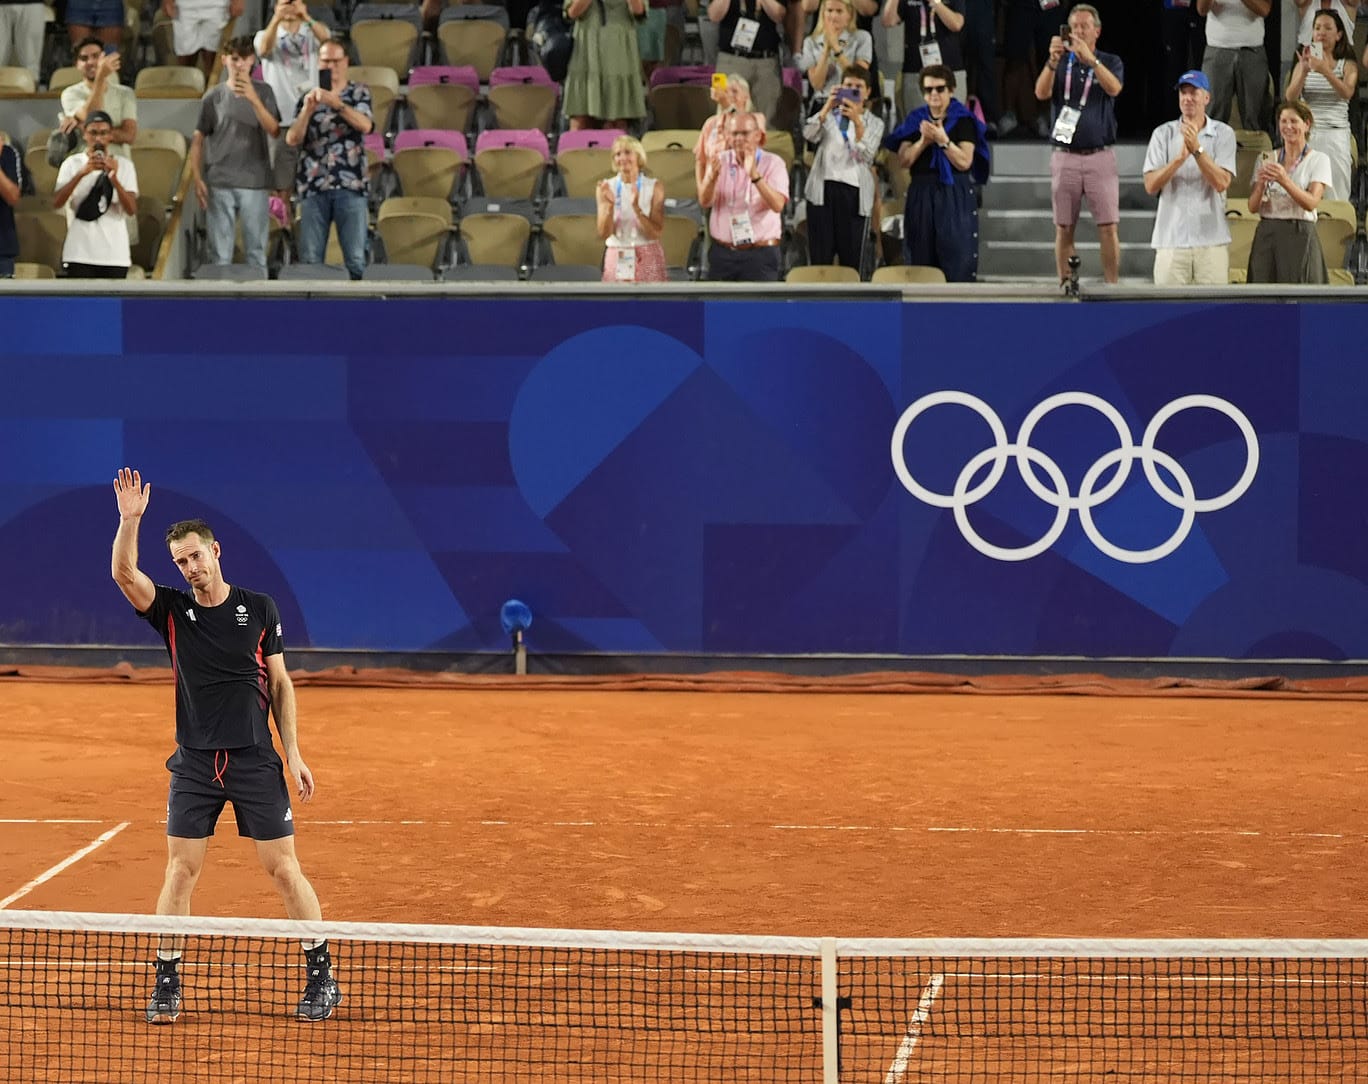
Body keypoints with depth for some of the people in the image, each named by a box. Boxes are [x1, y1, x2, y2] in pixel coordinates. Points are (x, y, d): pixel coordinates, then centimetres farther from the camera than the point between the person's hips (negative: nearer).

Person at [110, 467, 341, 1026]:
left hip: (256, 762, -1)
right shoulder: (172, 610, 2)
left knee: (284, 868, 1)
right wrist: (130, 519, -30)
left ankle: (322, 978, 10)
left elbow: (279, 683, 6)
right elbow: (124, 574, -15)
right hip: (194, 764, 1)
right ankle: (166, 985, 7)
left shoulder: (259, 609, 2)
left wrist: (293, 753, 1)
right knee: (180, 870, -1)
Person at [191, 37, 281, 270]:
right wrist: (197, 178, -1)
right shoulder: (214, 97, 5)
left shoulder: (263, 92, 5)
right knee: (220, 253, 2)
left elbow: (274, 131, -7)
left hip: (255, 183, 0)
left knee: (256, 252, 3)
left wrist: (254, 100, -19)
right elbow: (198, 139, 8)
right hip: (220, 184, 0)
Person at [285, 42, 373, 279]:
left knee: (355, 259, -6)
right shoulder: (308, 98, 13)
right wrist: (308, 109, -12)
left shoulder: (359, 93, 9)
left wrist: (336, 103, -22)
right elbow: (292, 139, 2)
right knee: (310, 259, -1)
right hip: (313, 186, 2)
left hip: (350, 185, -2)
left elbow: (365, 125, -11)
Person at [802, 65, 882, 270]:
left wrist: (857, 121, -18)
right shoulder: (828, 115, 16)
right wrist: (827, 107, -13)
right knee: (820, 255, -5)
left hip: (854, 191, -1)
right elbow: (809, 135, -3)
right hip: (824, 187, 1)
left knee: (851, 257, -2)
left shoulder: (874, 123, 11)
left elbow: (867, 155, -6)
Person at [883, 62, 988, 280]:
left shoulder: (963, 121, 2)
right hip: (921, 194, 4)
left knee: (957, 261, -10)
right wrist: (924, 141, -9)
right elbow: (904, 160, 5)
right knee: (921, 259, 1)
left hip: (954, 196, -4)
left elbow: (964, 162, -8)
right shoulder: (915, 120, 13)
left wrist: (943, 139, -17)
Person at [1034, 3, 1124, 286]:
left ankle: (1112, 287, -3)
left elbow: (1114, 88, -16)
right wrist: (1053, 61, -26)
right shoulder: (1060, 64, 9)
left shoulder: (1110, 62, 6)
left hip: (1100, 155, -1)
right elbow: (1041, 93, -8)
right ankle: (1065, 287, 7)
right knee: (1064, 228, 2)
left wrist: (1089, 58, -30)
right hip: (1065, 156, 1)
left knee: (1108, 227, -6)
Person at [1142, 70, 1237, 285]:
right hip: (1171, 240, 1)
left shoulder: (1223, 134, 6)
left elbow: (1221, 183, -7)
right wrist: (1179, 158, -17)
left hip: (1211, 238, -1)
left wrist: (1197, 149, -18)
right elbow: (1151, 185, -2)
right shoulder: (1163, 134, 8)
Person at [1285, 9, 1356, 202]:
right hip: (1306, 134, 1)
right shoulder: (1304, 63, 11)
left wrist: (1325, 71, -29)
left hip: (1335, 135, -1)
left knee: (1336, 197, -7)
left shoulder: (1347, 65, 6)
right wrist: (1304, 70, -18)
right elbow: (1291, 98, -2)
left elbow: (1347, 93, -14)